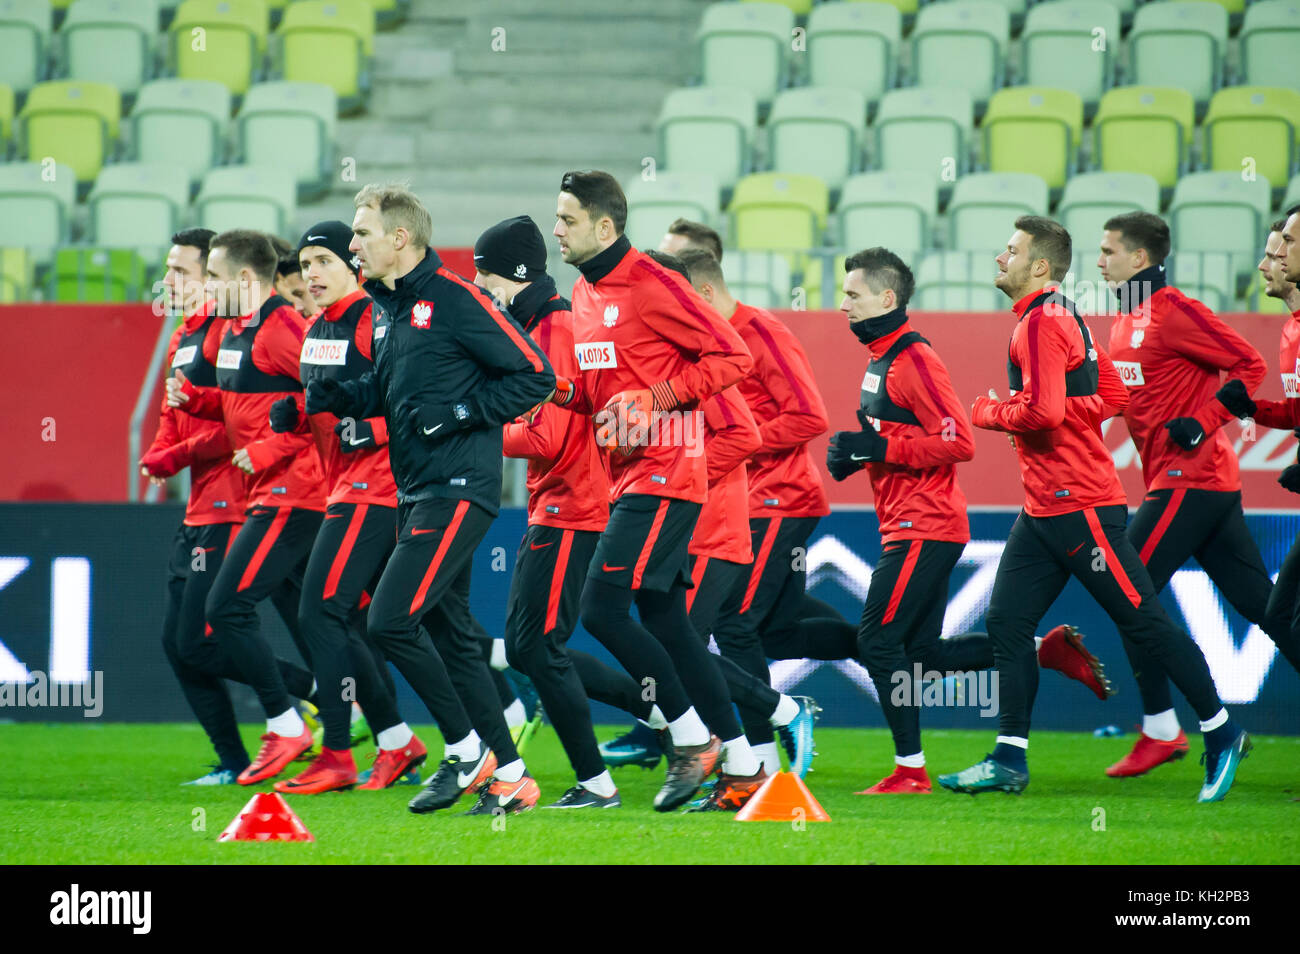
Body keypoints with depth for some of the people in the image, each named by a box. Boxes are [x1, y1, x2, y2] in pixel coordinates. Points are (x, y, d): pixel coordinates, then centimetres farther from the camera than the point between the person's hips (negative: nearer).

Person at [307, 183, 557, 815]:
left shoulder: (454, 298, -14)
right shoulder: (391, 306, 13)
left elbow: (536, 375, -13)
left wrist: (460, 413, -17)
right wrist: (337, 396, 6)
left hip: (459, 489, -10)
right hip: (416, 493, 10)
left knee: (391, 621, -14)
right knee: (447, 632, 10)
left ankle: (467, 751, 0)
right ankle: (509, 775, 16)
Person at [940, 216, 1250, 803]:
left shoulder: (1043, 324, -15)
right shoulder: (1063, 319, 16)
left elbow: (1043, 410, -25)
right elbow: (1112, 395, 19)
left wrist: (988, 412, -8)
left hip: (1079, 506, -10)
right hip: (1044, 507, 10)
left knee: (1143, 621, -3)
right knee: (1007, 622, 5)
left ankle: (1221, 736, 5)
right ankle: (1010, 759, 6)